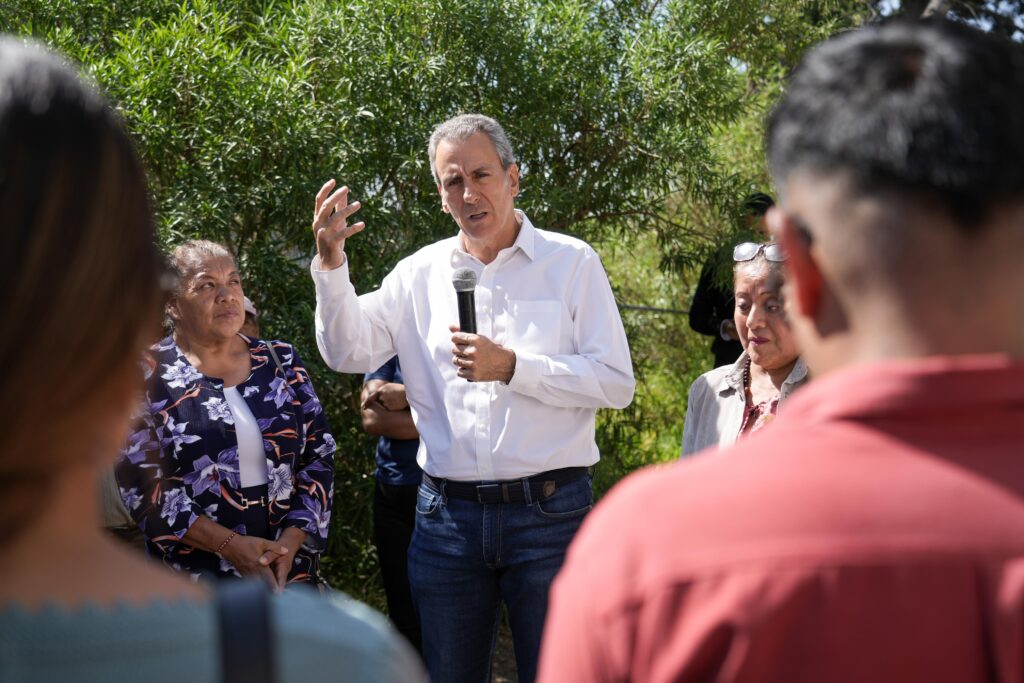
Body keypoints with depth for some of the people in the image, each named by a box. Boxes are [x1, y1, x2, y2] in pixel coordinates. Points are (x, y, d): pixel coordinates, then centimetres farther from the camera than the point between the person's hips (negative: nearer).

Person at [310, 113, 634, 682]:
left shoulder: (570, 262, 0)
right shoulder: (420, 273, 9)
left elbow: (617, 383, -7)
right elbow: (348, 353, 1)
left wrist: (512, 367, -16)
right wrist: (331, 264, -12)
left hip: (549, 512, -3)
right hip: (448, 515, 3)